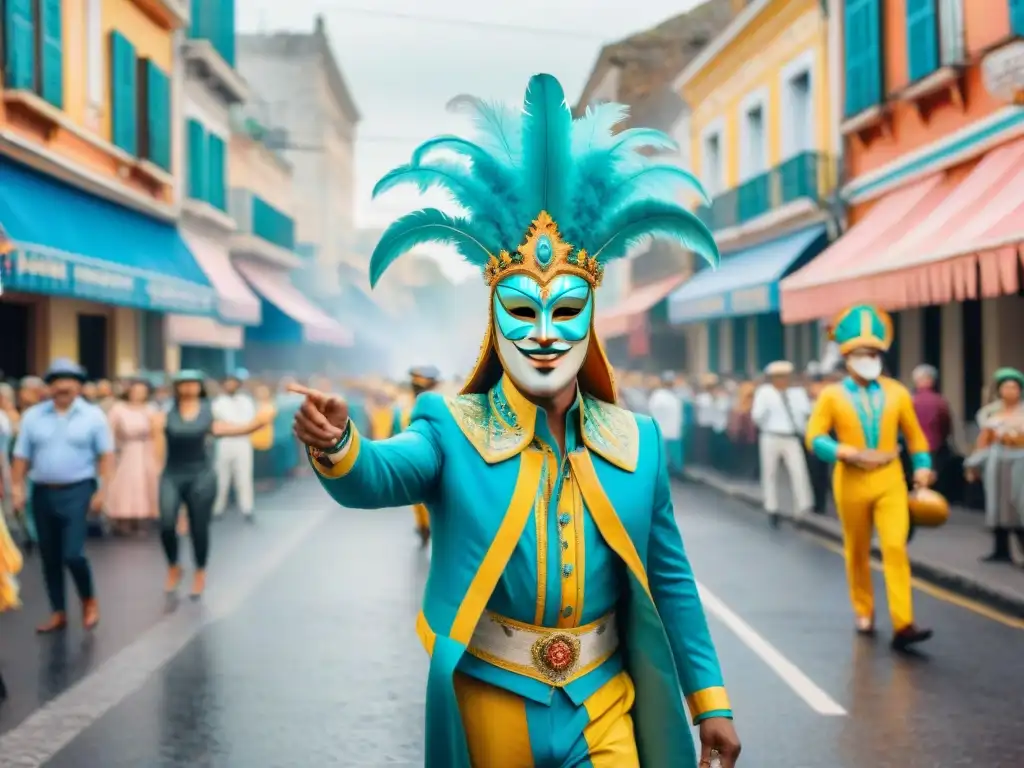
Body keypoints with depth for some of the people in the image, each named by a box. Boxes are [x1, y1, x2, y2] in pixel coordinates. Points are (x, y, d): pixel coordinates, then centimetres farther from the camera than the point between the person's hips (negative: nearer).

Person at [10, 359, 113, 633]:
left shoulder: (93, 415, -2)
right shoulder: (33, 416, 5)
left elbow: (106, 456, -4)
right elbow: (21, 457, 5)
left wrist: (102, 490, -11)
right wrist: (17, 489, -3)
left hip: (77, 491, -4)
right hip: (43, 493, 4)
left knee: (73, 554, -12)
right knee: (49, 557, 9)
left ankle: (89, 602, 14)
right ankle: (58, 613, 21)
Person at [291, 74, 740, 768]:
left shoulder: (638, 441, -2)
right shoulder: (453, 429, -9)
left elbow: (670, 579, 5)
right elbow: (382, 475, -29)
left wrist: (709, 702, 6)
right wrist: (337, 446, -52)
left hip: (604, 710, 1)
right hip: (491, 707, -1)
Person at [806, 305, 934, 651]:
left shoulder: (896, 392, 3)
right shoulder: (831, 395, -3)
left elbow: (914, 434, 11)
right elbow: (814, 437, -8)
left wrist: (922, 467, 0)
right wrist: (849, 453, -21)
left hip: (890, 480, 1)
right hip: (852, 482, 0)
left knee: (896, 548, -11)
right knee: (857, 552, 12)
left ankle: (903, 625, -13)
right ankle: (864, 613, 30)